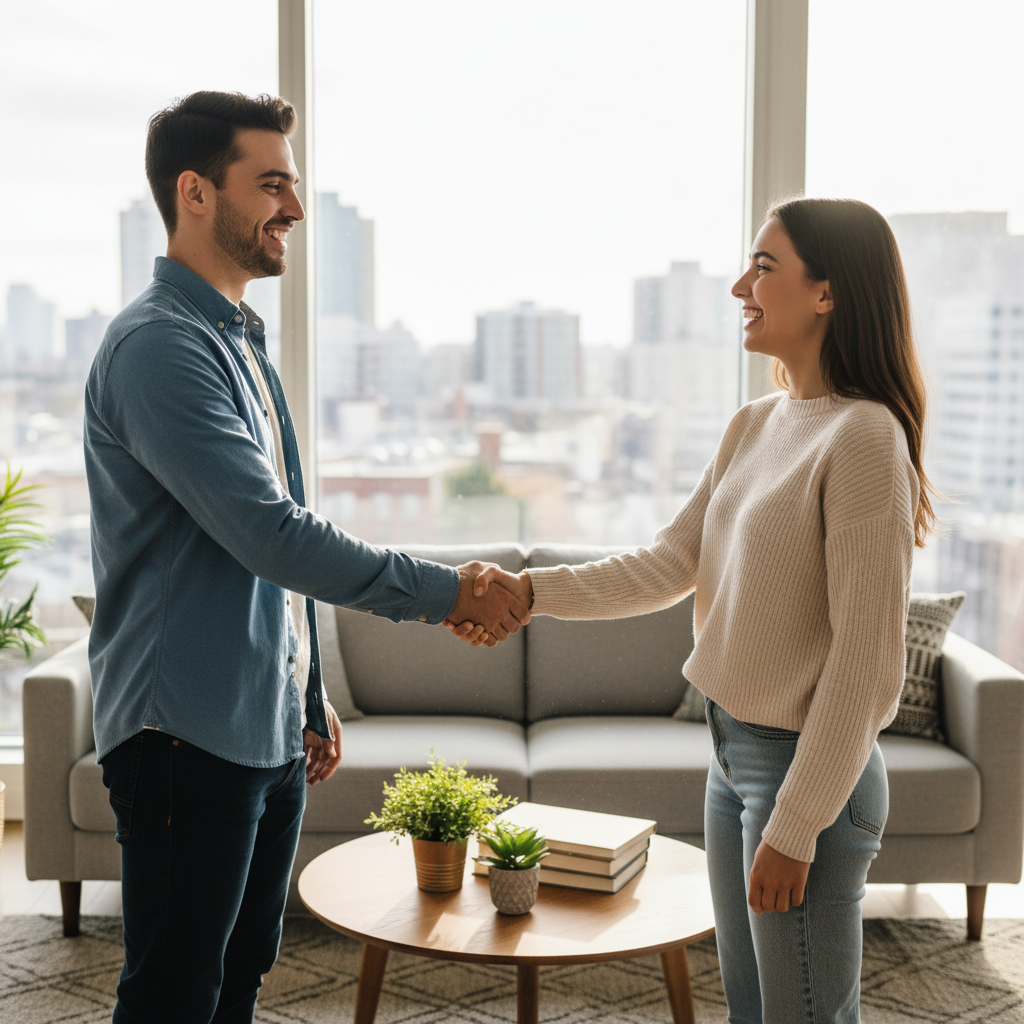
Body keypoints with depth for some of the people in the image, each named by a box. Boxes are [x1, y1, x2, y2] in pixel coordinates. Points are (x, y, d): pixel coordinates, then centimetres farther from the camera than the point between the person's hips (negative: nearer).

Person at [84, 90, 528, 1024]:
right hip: (188, 735, -9)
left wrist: (310, 698, 19)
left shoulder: (240, 342, 15)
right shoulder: (159, 346, -16)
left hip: (269, 729, 9)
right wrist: (445, 592, -17)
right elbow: (273, 535, -23)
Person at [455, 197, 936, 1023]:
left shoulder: (864, 437, -19)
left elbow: (865, 659, -20)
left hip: (812, 767, -8)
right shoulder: (754, 427, 8)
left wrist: (796, 825, -18)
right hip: (733, 752, 8)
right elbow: (671, 565, 6)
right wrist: (531, 591, -5)